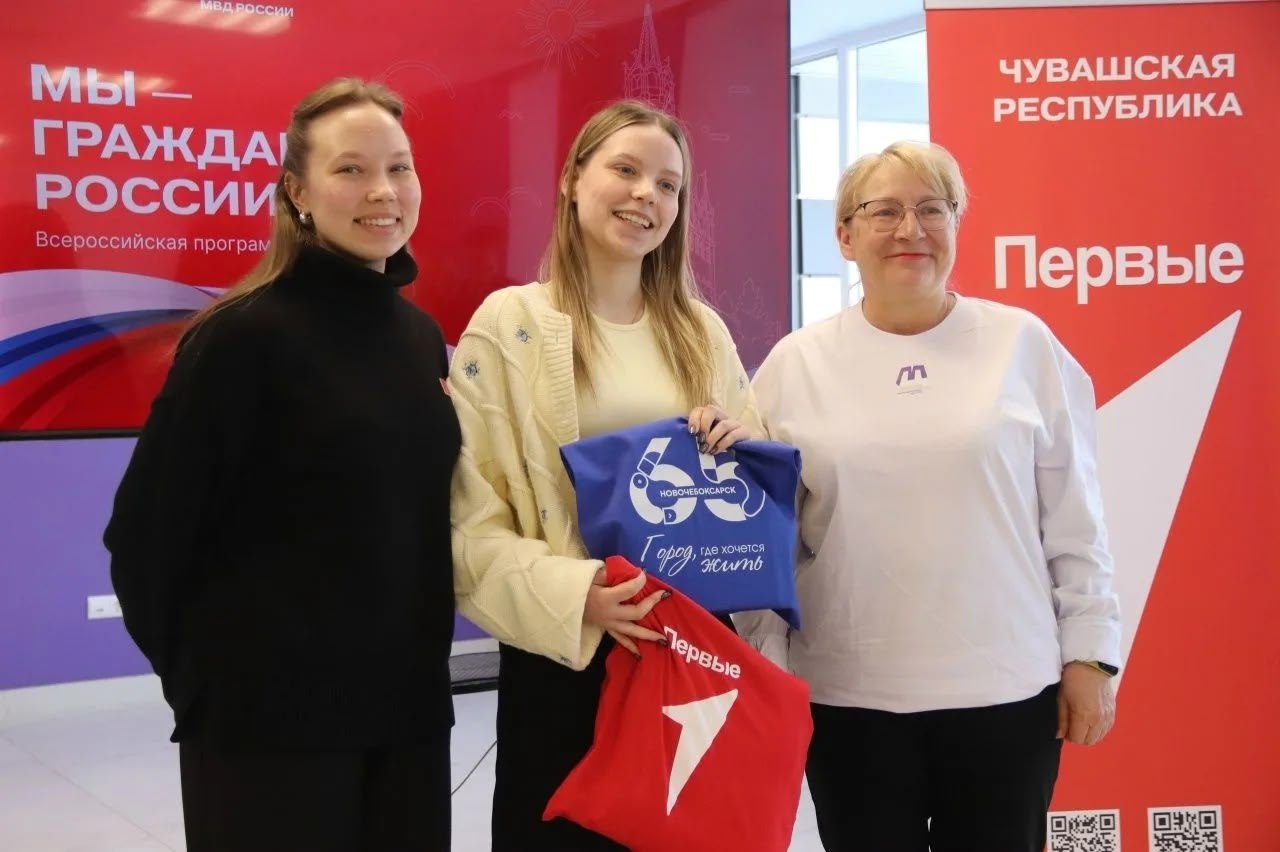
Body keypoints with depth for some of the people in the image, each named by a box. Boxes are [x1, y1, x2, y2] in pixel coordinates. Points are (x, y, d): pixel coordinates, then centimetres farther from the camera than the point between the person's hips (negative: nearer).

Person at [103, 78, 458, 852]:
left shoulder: (420, 334, 7)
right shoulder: (246, 333, -13)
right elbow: (146, 530, -11)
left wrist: (420, 653, 11)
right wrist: (206, 676, -2)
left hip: (408, 703, 6)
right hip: (273, 713, -6)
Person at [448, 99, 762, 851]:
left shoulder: (702, 330, 9)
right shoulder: (510, 323, -5)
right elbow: (470, 519, -8)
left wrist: (741, 448, -6)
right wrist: (571, 593, -22)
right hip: (565, 660, -4)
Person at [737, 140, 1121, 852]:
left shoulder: (1024, 344, 2)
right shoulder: (796, 364, 2)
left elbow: (1074, 520, 4)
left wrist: (1090, 654, 2)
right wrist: (768, 674, 2)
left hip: (1007, 687, 0)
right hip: (849, 696, 0)